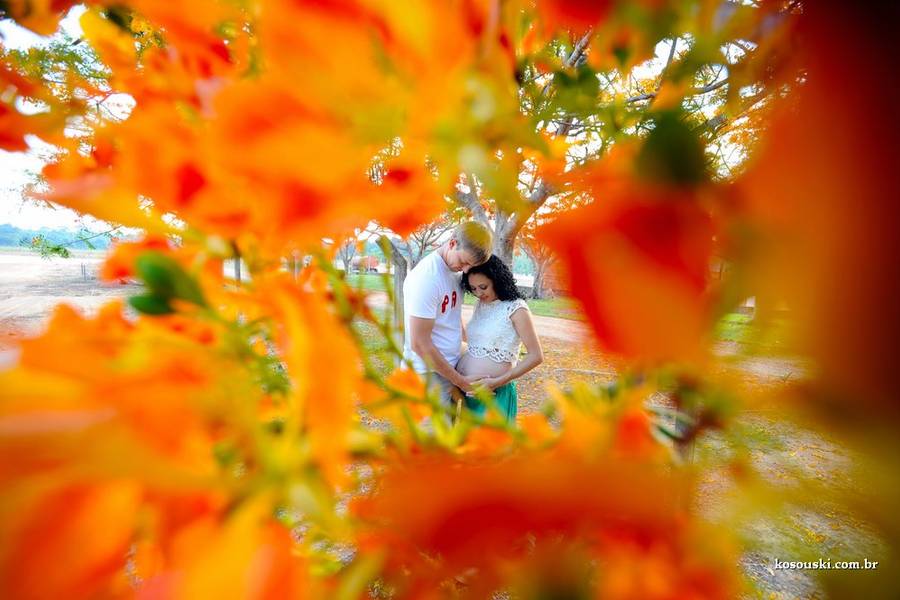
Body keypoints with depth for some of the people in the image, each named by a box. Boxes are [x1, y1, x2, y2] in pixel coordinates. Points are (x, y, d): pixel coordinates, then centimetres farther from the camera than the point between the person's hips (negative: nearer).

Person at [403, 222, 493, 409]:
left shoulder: (455, 269, 3)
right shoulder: (426, 277, -22)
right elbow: (419, 344, -21)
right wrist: (460, 381, -14)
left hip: (450, 368, 8)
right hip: (429, 374, -8)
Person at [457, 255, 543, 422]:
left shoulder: (516, 308, -10)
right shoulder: (480, 305, 8)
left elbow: (536, 356, -11)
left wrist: (497, 382, -14)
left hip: (493, 393, -6)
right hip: (464, 388, 6)